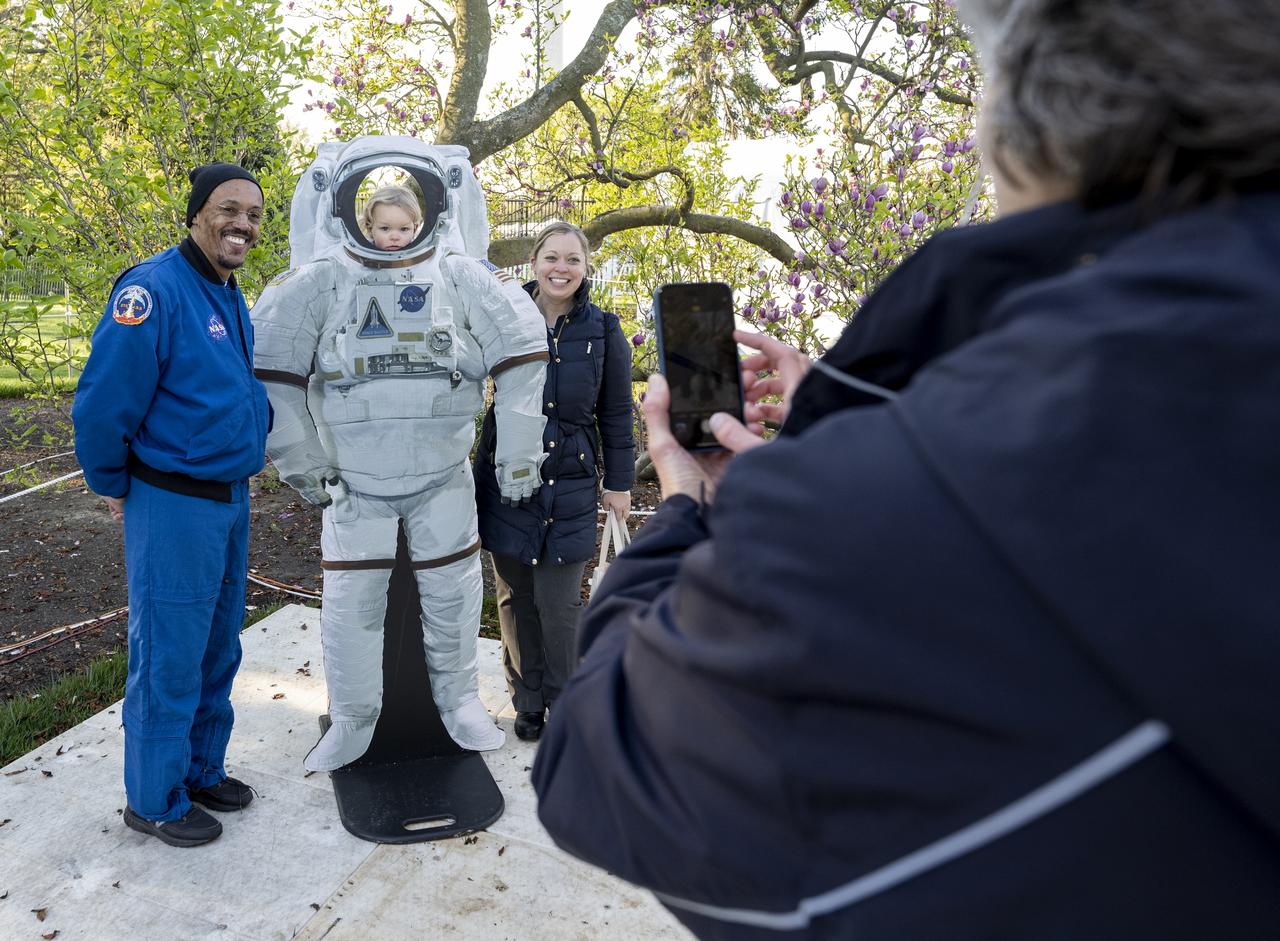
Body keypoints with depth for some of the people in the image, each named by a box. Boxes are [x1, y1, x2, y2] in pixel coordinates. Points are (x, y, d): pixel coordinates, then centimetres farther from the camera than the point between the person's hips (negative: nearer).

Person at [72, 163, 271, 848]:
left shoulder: (234, 299, 10)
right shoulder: (154, 290, -17)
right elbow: (101, 403, -16)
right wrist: (114, 486, -5)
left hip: (231, 500, 8)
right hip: (173, 506, -8)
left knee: (217, 650, 18)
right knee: (169, 658, 3)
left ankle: (202, 770, 35)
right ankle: (155, 800, 21)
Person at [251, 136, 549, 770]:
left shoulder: (461, 276, -6)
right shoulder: (321, 279, -7)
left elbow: (521, 353, -4)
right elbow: (269, 367, -4)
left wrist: (518, 454, -5)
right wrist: (301, 462, -5)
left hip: (445, 478, 1)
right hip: (354, 481, 0)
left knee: (454, 594, 11)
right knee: (351, 603, 5)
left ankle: (460, 701, 32)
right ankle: (351, 723, 24)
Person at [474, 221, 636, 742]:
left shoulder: (603, 331, 0)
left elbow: (616, 415, 5)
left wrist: (619, 483, 6)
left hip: (571, 486, -1)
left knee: (558, 602, -3)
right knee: (514, 598, 9)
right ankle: (528, 702, 27)